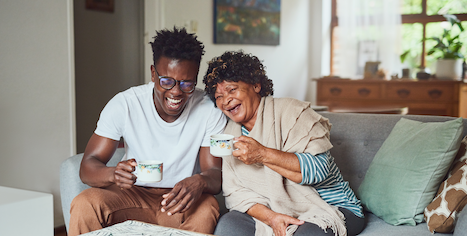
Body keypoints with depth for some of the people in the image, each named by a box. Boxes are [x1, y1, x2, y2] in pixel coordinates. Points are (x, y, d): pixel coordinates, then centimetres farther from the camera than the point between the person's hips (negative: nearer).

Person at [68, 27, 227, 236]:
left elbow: (215, 173, -12)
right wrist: (115, 173, -39)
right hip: (132, 194, 0)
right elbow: (88, 166, -14)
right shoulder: (124, 105, -12)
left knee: (206, 208, -33)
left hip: (179, 201, 0)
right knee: (84, 204, -29)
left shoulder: (210, 111, -11)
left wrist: (200, 182, -38)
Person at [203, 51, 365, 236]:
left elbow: (319, 168, -21)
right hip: (270, 212, 5)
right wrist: (271, 218, -18)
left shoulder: (291, 111, -10)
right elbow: (235, 192, 0)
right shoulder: (231, 134, 8)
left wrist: (263, 154, -26)